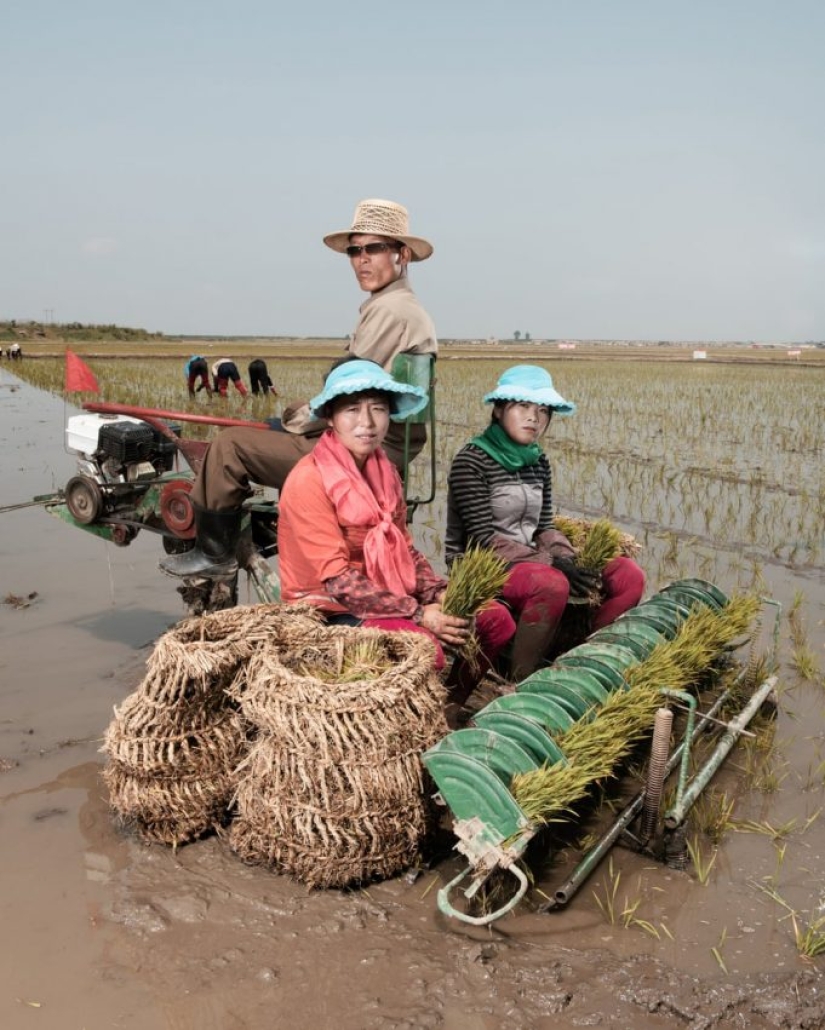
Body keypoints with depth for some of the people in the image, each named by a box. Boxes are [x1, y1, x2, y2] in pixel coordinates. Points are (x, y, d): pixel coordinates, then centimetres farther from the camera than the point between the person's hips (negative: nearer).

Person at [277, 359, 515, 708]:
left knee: (495, 618, 0)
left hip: (386, 596, 8)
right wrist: (418, 614, -24)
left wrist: (440, 594, -10)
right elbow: (336, 579, -22)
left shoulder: (384, 470, 7)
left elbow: (404, 550, 9)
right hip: (329, 610, -8)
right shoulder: (308, 480, -18)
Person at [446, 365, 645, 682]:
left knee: (628, 574, -7)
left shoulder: (539, 463, 12)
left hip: (528, 562, 7)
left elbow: (544, 528, 9)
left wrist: (569, 560, -13)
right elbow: (483, 539, -18)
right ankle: (519, 680, -20)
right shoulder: (471, 461, -11)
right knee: (552, 583, -36)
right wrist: (552, 562, -23)